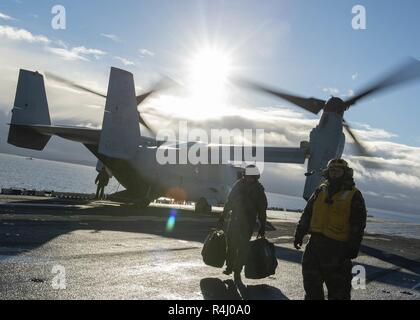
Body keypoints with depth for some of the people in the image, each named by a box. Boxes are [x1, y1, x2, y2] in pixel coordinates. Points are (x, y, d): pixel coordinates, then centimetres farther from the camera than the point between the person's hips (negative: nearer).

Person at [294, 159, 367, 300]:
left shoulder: (354, 195, -1)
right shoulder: (320, 191, 13)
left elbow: (358, 225, -4)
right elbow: (307, 213, 16)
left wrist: (353, 247, -11)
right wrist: (299, 234, 10)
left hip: (338, 247, -5)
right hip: (316, 242, 5)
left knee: (337, 284, 2)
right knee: (311, 279, 11)